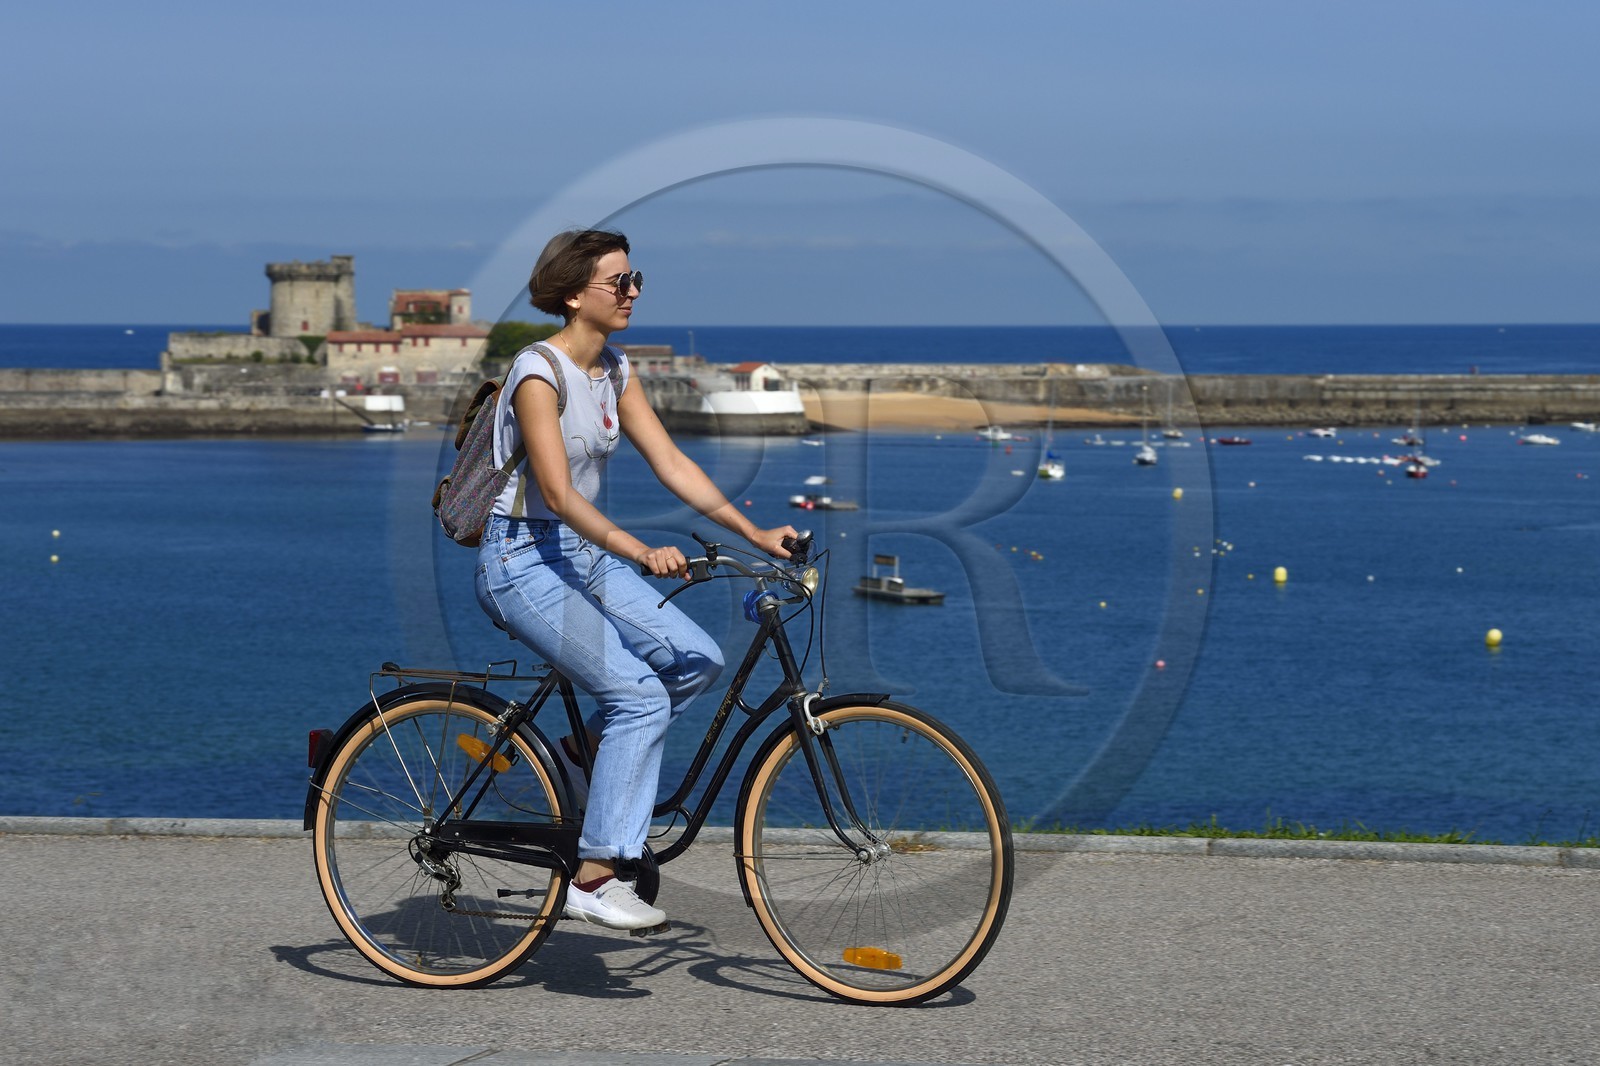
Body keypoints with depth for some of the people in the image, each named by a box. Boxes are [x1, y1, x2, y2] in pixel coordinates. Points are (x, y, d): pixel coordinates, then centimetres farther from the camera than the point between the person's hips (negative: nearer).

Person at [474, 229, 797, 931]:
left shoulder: (613, 372, 7)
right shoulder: (538, 373, -18)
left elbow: (672, 465, 5)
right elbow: (558, 493, -26)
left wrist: (756, 535, -4)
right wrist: (643, 553, -39)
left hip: (584, 553, 8)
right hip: (524, 561, -8)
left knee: (697, 659, -7)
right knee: (640, 692, -20)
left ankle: (584, 751, 14)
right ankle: (593, 879, -15)